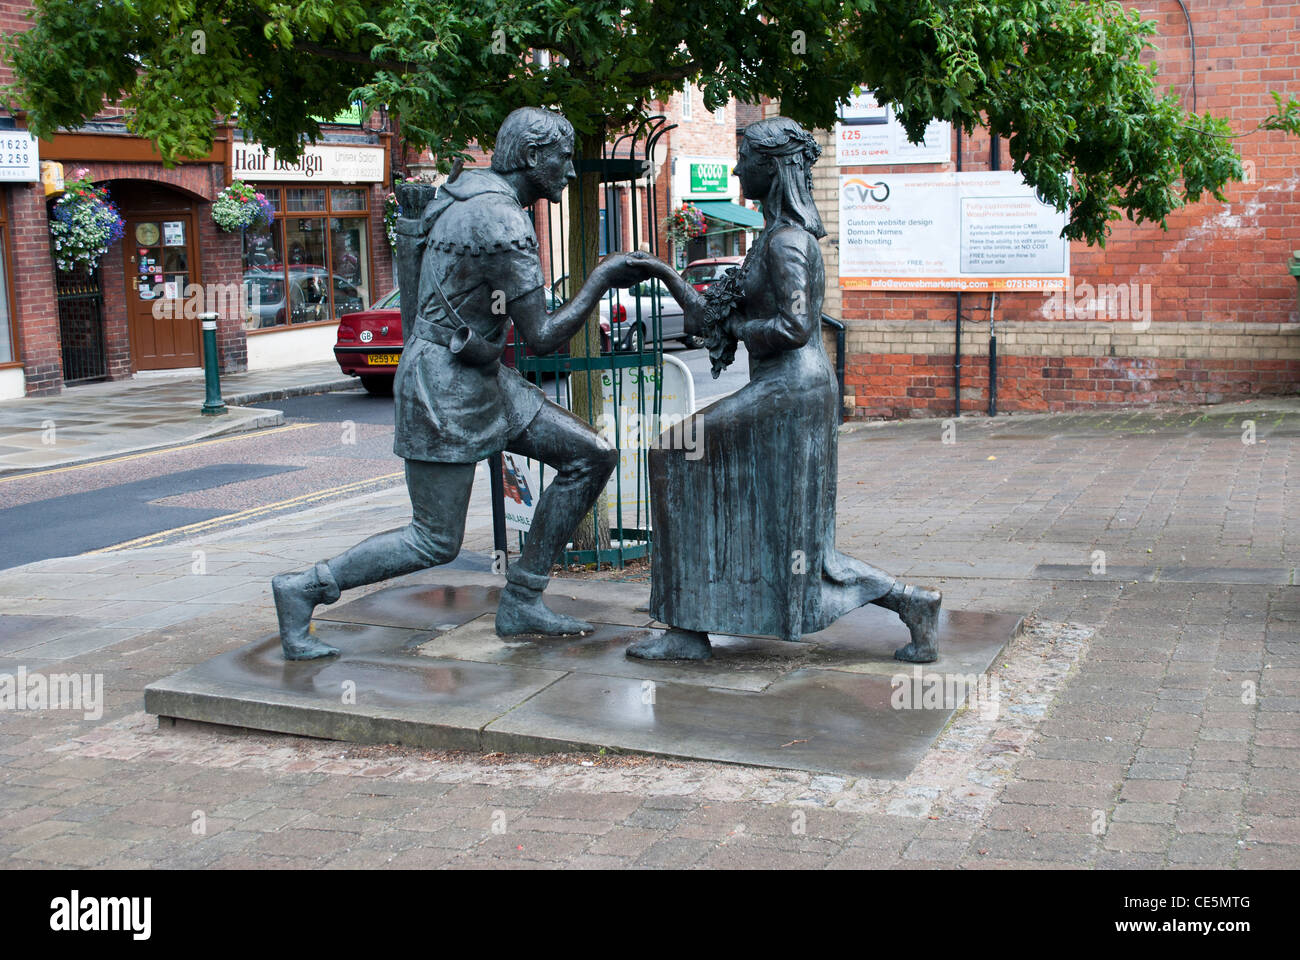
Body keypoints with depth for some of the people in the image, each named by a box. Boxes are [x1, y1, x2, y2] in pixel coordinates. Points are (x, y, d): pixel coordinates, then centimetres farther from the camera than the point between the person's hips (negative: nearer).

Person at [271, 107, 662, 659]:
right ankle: (303, 591, 11)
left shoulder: (469, 191, 8)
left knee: (591, 457, 5)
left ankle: (521, 603, 11)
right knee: (435, 541, -3)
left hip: (484, 380, 10)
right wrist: (602, 279, -14)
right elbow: (541, 338, -23)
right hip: (445, 390, -10)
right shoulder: (501, 220, -22)